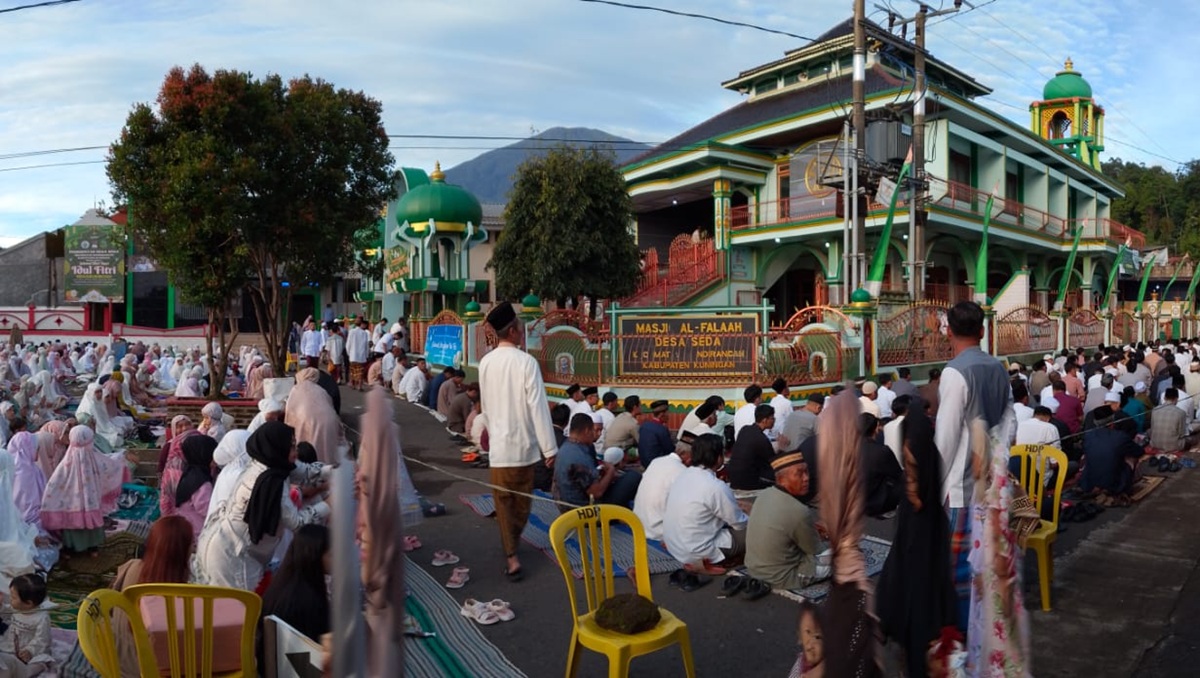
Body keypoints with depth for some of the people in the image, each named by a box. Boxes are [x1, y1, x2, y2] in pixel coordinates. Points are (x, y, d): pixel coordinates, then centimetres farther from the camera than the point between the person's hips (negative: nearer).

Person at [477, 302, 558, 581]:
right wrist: (550, 448, -11)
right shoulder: (526, 361, -15)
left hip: (499, 444, 2)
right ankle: (513, 542, 35)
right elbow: (538, 406, -16)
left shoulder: (485, 363, -1)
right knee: (522, 501, 18)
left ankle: (511, 555, 3)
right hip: (525, 443, -2)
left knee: (503, 501, 10)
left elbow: (485, 404, 10)